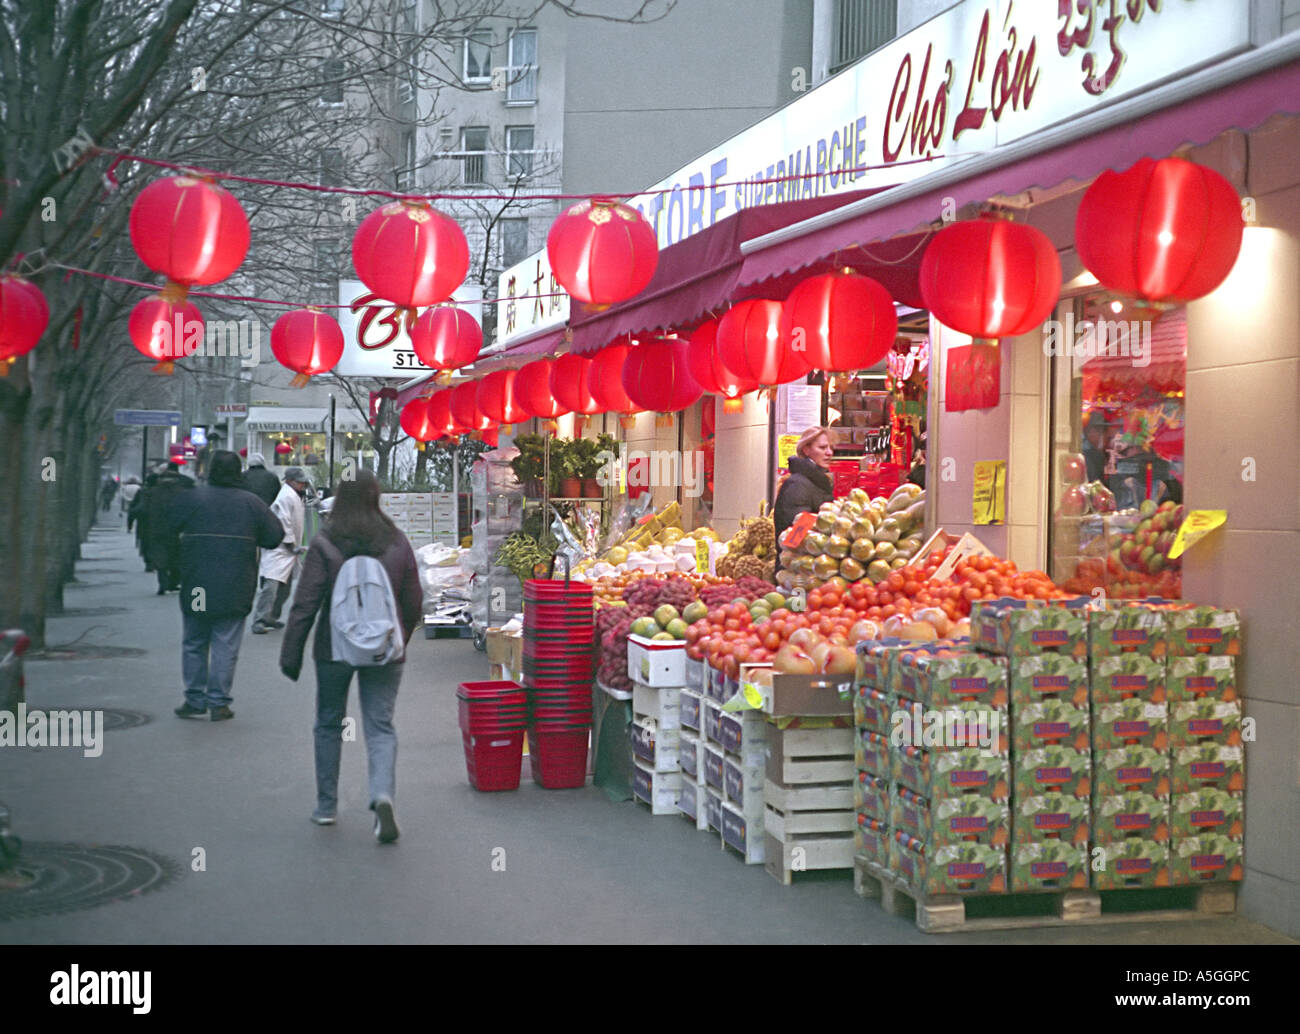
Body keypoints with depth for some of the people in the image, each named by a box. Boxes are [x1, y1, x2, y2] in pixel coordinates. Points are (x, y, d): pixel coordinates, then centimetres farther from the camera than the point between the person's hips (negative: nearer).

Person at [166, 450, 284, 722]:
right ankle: (218, 703, 6)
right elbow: (275, 537, 4)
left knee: (194, 645, 12)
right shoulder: (252, 503, -1)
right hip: (235, 592, 0)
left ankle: (195, 701, 14)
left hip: (196, 588, 0)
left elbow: (167, 529, 2)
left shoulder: (190, 499, -4)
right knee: (226, 647, 5)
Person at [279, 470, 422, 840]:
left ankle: (326, 806, 22)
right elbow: (414, 604, 5)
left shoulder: (324, 544, -9)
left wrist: (291, 653, -1)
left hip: (334, 649, -1)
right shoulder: (397, 543, 0)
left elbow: (305, 604, -9)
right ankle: (383, 795, -19)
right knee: (381, 727, 4)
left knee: (329, 725, 15)